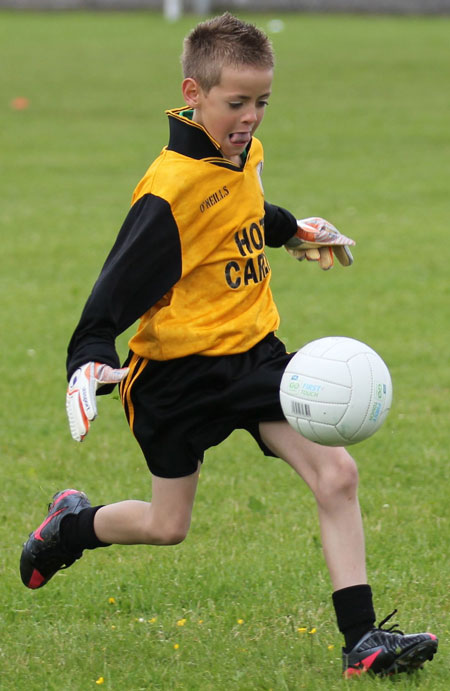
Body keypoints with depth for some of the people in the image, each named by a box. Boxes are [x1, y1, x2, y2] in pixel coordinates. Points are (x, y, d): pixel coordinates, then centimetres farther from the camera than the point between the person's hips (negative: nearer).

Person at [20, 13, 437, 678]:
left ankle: (362, 639, -8)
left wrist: (294, 231, 39)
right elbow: (119, 285, -22)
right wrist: (90, 362, -35)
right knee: (167, 525, 9)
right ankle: (70, 523, 43)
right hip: (178, 368, -6)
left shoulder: (244, 154, 2)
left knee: (336, 472, -11)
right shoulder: (172, 188, -23)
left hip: (253, 350, 6)